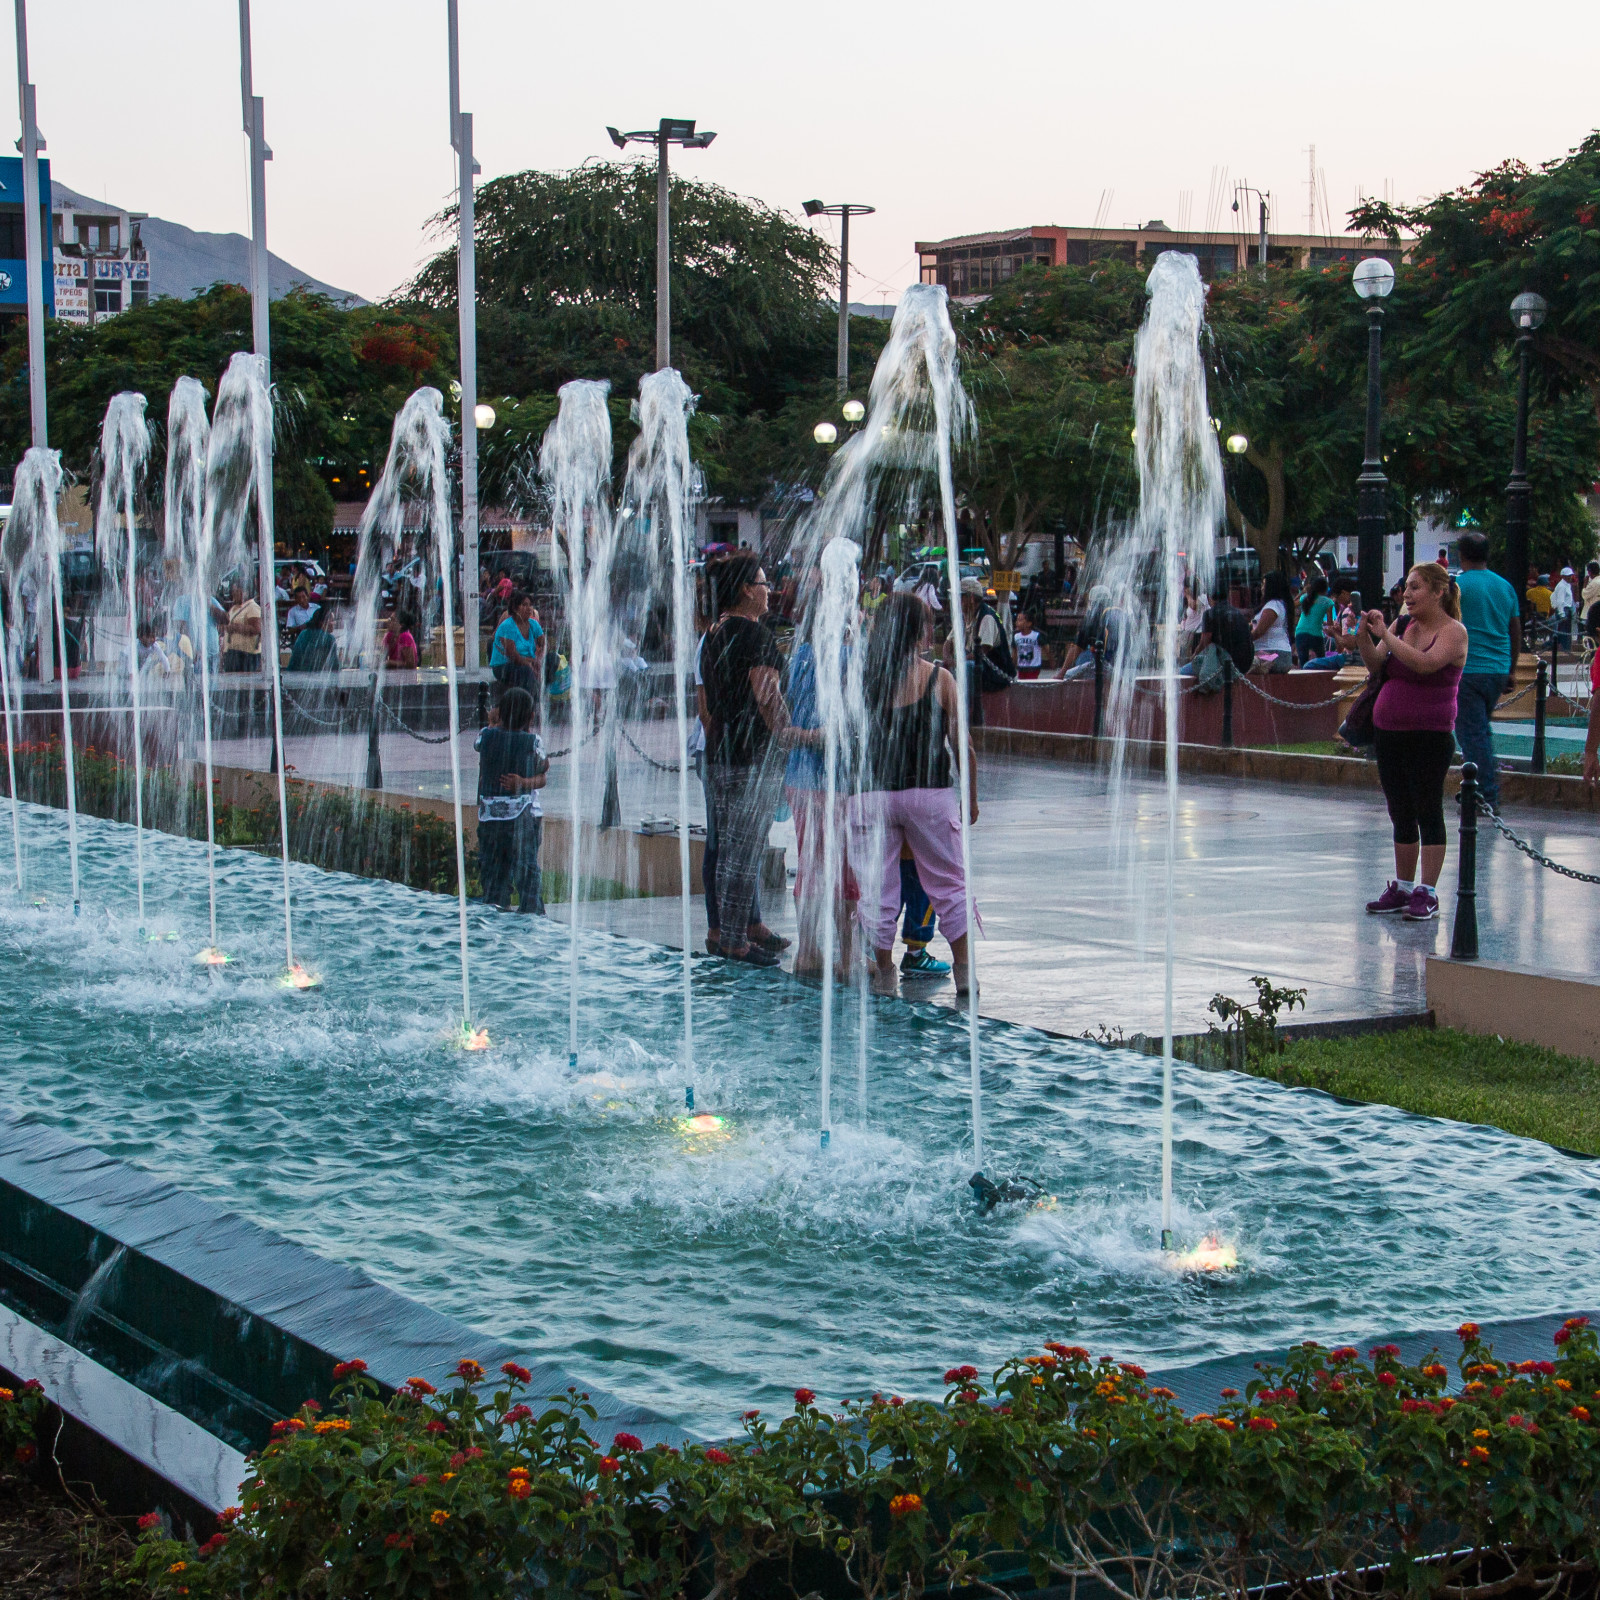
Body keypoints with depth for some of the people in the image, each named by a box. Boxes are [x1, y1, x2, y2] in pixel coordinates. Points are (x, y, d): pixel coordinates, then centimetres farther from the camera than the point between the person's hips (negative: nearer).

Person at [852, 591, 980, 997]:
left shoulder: (862, 678, -1)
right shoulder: (939, 678, -4)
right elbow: (962, 746, -2)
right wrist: (970, 797, 9)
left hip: (872, 795, 1)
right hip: (929, 793, -1)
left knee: (877, 888, 9)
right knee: (949, 883, 11)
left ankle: (884, 974, 13)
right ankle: (964, 970, 10)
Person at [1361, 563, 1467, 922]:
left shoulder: (1453, 632, -7)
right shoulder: (1403, 625, 11)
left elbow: (1425, 663, -23)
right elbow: (1375, 664, 5)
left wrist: (1386, 635, -20)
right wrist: (1365, 636, -12)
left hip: (1430, 734, -6)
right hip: (1389, 731, 6)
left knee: (1428, 813, -4)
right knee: (1401, 814, 11)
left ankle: (1427, 893, -2)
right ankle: (1402, 888, 18)